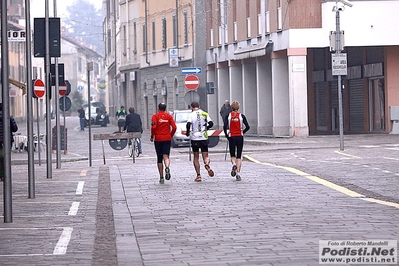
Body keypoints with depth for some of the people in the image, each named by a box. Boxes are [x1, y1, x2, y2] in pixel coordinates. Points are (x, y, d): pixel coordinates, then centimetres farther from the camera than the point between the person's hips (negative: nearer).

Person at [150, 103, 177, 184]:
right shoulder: (169, 116, 5)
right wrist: (171, 135, 12)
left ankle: (161, 177, 10)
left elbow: (154, 127, -15)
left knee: (159, 159, 8)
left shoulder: (155, 116, -2)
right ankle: (167, 168, -36)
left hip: (158, 139, -1)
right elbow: (174, 127, -2)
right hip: (167, 139, 1)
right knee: (166, 156, -2)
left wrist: (152, 136, -2)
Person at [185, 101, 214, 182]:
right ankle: (207, 165, -29)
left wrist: (187, 132, -1)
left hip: (194, 138, -1)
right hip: (204, 138, 1)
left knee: (196, 157, 10)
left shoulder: (191, 115, -3)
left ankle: (198, 175, 5)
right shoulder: (205, 114, 4)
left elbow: (188, 124, -18)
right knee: (205, 156, 6)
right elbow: (211, 123, -2)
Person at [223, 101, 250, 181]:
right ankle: (238, 173, -4)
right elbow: (247, 127, -7)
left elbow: (225, 126, -13)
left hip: (231, 137, 0)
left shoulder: (228, 116, -2)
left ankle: (234, 164, -19)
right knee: (239, 156, 7)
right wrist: (242, 132, 9)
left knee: (232, 155, 14)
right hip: (240, 137, 0)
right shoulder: (241, 116, -2)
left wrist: (226, 135, 0)